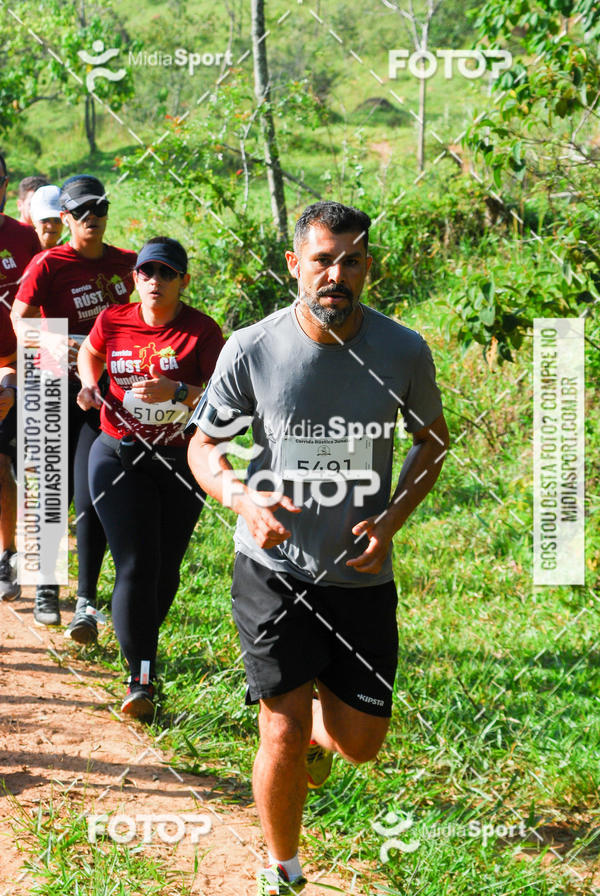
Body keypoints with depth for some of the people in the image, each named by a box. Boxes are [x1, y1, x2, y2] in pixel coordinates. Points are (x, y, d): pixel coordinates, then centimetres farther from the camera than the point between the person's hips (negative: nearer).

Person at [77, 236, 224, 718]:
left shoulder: (202, 330, -6)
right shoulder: (113, 322, 1)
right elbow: (90, 353, 24)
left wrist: (176, 392, -25)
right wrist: (90, 386, 4)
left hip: (181, 461, 0)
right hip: (119, 457, 0)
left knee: (166, 569, 7)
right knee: (136, 566, -11)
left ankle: (143, 643, 34)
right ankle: (141, 676, -8)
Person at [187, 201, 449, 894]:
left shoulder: (405, 352, -8)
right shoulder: (251, 349, -11)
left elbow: (432, 441, 9)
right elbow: (204, 445, 1)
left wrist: (392, 519, -7)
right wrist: (242, 499, -20)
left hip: (362, 576, 2)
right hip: (275, 570, -2)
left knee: (360, 743, 6)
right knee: (284, 739, -8)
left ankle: (319, 724, 44)